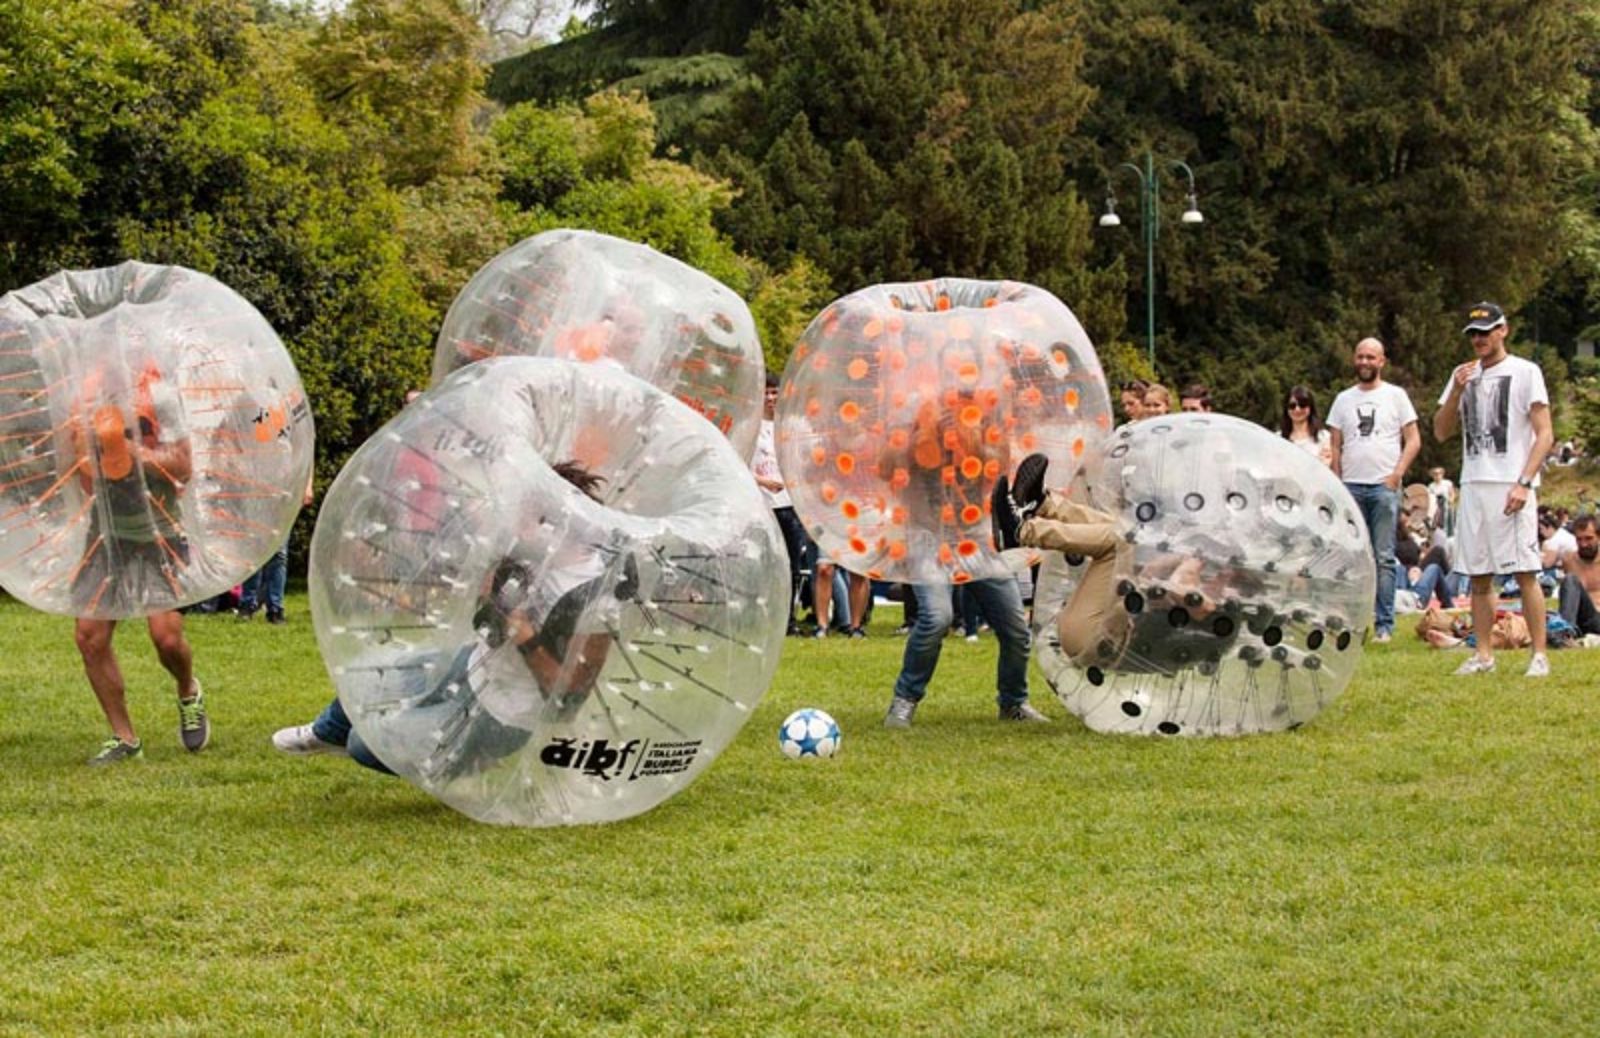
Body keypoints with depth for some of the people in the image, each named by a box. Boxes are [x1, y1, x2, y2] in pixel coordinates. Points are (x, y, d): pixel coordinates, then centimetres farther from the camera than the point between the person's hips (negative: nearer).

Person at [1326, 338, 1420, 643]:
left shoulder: (1395, 396, 7)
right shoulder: (1343, 400, 15)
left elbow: (1413, 440, 4)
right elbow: (1335, 446, 14)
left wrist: (1398, 473, -8)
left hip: (1384, 486, -3)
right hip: (1351, 487, 3)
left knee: (1384, 558, -4)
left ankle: (1385, 624, -3)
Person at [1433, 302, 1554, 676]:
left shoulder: (1525, 372, 1)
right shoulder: (1463, 375, 17)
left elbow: (1544, 434, -5)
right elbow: (1441, 433, 14)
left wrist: (1524, 483, -16)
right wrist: (1456, 391, -2)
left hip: (1511, 486, -5)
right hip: (1473, 486, 5)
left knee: (1524, 571, -9)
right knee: (1478, 575, 6)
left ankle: (1540, 654, -7)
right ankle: (1483, 655, 11)